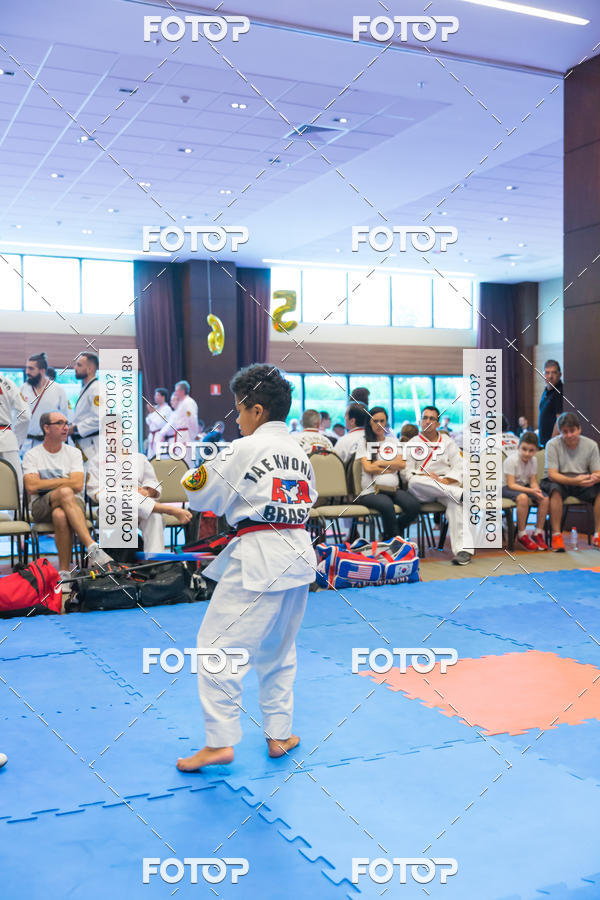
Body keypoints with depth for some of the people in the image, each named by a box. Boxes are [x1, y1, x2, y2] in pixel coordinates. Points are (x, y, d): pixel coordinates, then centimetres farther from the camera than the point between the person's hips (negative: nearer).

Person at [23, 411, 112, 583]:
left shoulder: (73, 453, 11)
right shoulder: (31, 455, 8)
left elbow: (77, 485, -4)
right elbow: (31, 487, -9)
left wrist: (46, 483, -3)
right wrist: (64, 481, -3)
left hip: (73, 504, 1)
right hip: (42, 507, -1)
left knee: (60, 515, -38)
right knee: (65, 492, -37)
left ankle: (64, 570, -33)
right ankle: (92, 548, -46)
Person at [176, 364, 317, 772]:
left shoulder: (245, 449, -10)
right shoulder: (300, 451, 11)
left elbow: (205, 497, -5)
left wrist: (194, 475, 14)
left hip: (259, 559, -8)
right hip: (299, 553, 8)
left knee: (218, 645, 1)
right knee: (279, 648, 20)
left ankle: (220, 741, 1)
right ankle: (279, 733, 28)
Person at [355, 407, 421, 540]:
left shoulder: (393, 440, 20)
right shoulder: (364, 442, 8)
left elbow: (402, 464, 6)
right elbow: (367, 468, -5)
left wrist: (381, 463, -4)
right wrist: (391, 468, 2)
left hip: (393, 488, 4)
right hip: (371, 490, -4)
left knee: (414, 505, -24)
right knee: (387, 505, -37)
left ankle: (388, 536, -2)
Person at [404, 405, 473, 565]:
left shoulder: (447, 442, 22)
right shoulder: (412, 444, 18)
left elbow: (459, 468, 10)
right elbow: (407, 473, 6)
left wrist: (446, 480, -11)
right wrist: (427, 477, -14)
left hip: (446, 485, 0)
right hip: (421, 492, 0)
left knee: (455, 503, -35)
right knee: (415, 481, -37)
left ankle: (463, 549, -47)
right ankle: (462, 494, -43)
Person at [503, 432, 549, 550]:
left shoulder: (533, 460, -2)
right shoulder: (511, 460, -21)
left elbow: (533, 482, -1)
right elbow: (511, 485, -24)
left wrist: (537, 491, -24)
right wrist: (531, 491, -33)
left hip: (524, 487, 6)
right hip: (506, 488, -6)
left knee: (545, 499, -17)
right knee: (523, 498, -37)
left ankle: (538, 533, -4)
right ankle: (522, 535, -24)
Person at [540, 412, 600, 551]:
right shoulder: (553, 444, -12)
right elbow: (552, 475, -19)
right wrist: (574, 481, -36)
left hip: (583, 484, 3)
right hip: (559, 482, -3)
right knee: (555, 488, -37)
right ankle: (556, 535, -31)